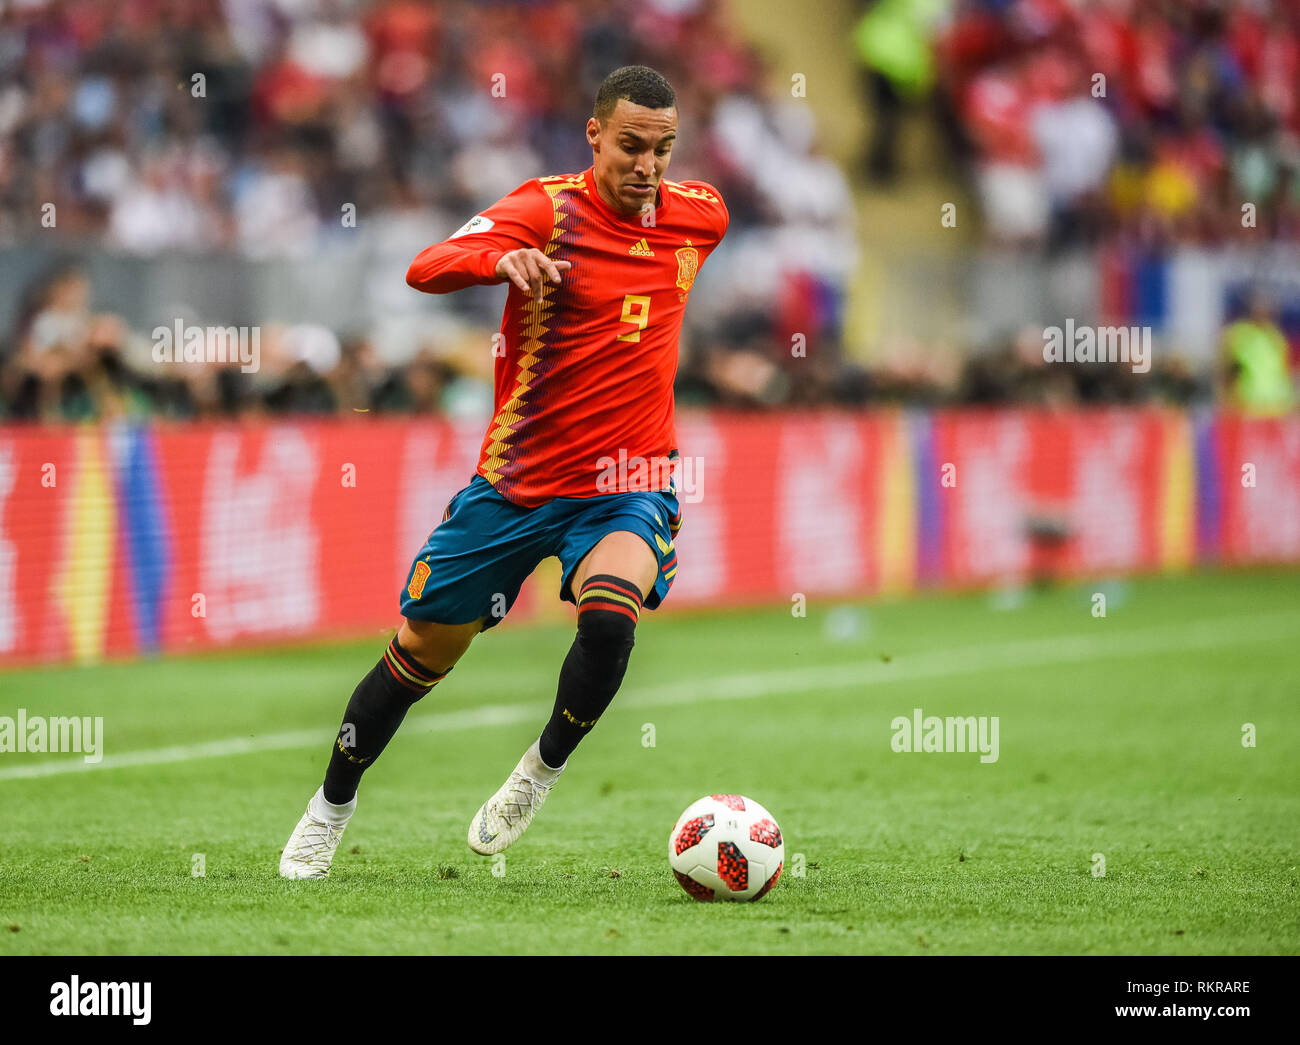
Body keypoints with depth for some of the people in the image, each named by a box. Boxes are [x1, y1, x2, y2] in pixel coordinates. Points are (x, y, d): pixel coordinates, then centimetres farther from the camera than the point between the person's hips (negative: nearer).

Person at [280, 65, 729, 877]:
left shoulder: (702, 216, -1)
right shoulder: (549, 209, -15)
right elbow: (426, 270, -30)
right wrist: (503, 258, -50)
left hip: (627, 485, 1)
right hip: (516, 479, -1)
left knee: (610, 615, -29)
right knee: (424, 651, 10)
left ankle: (544, 769, -3)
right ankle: (333, 806, 35)